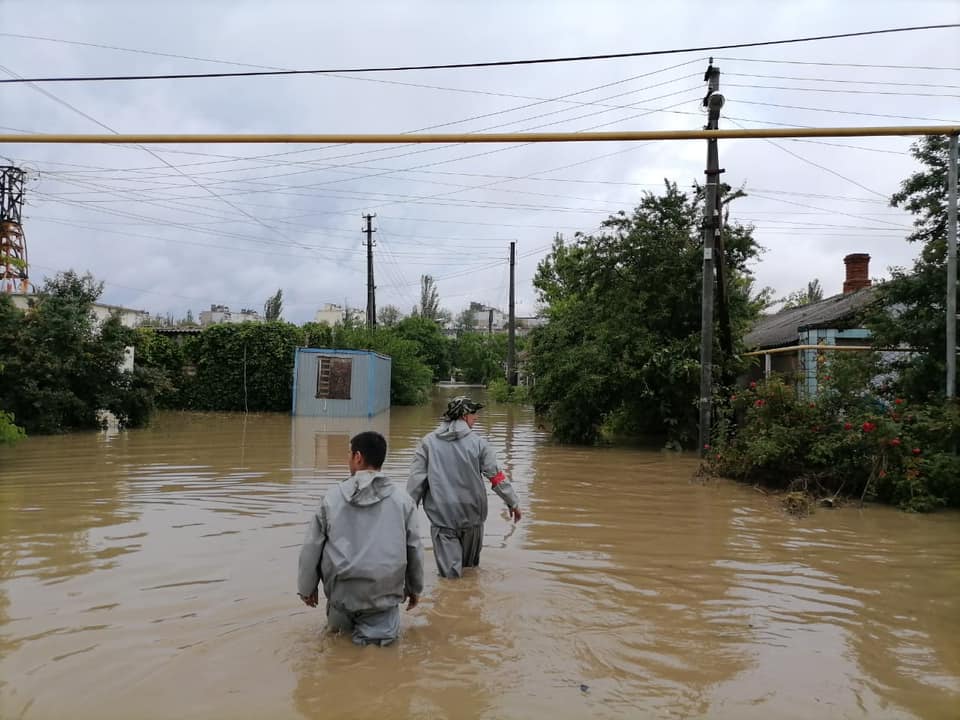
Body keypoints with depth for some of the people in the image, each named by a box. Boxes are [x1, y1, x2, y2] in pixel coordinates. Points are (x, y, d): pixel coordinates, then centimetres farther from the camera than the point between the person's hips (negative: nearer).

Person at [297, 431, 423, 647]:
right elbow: (414, 548, 5)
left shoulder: (333, 496, -3)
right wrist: (414, 588, 20)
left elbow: (312, 546, 2)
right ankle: (375, 625, -5)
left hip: (342, 591, 1)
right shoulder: (402, 499, -1)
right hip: (384, 593, -1)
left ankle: (340, 615, 21)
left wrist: (307, 587, 16)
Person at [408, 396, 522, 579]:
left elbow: (416, 480, -3)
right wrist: (513, 502, 8)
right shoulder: (478, 442, -6)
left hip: (441, 514, 0)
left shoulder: (428, 442, -2)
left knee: (449, 572, 4)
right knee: (471, 563, 23)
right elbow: (496, 476, -2)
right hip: (472, 513, 1)